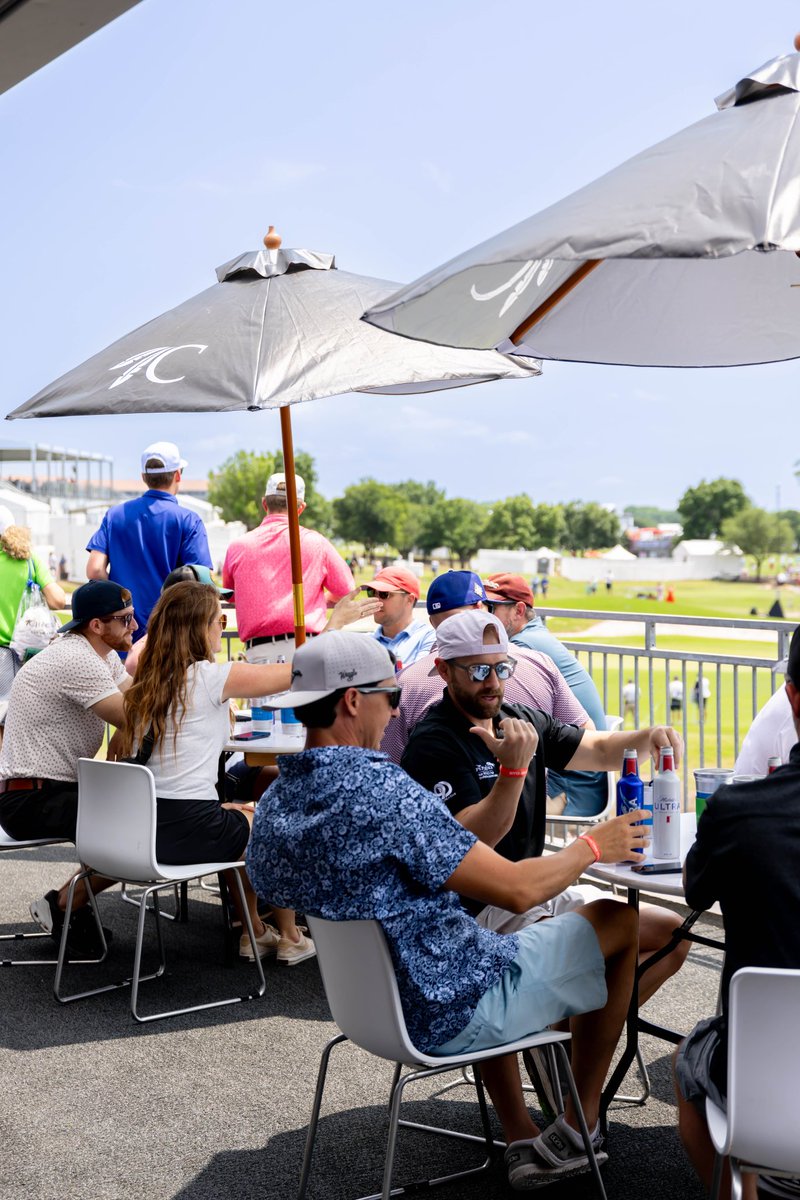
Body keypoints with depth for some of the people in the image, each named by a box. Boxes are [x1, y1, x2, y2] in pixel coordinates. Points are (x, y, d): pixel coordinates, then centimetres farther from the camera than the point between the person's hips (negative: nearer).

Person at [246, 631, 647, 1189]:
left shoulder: (272, 807, -1)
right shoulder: (382, 791, -29)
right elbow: (517, 888, -24)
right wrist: (594, 845, -6)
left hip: (364, 1002, 8)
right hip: (446, 1016, -8)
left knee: (488, 933, 37)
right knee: (620, 922, 9)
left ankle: (522, 1141, 35)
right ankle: (578, 1128, 24)